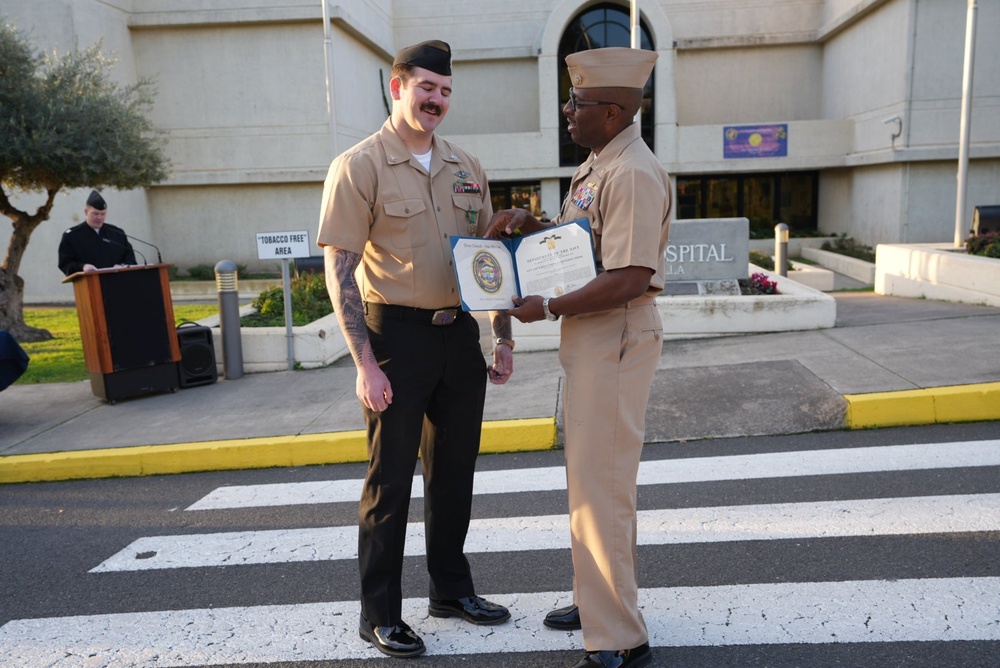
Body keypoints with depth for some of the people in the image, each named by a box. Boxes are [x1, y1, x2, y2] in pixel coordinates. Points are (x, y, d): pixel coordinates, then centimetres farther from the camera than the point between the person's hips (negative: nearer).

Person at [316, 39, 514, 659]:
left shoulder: (467, 167, 11)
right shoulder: (358, 166, -6)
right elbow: (339, 271, -10)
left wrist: (504, 337, 10)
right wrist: (365, 363, -16)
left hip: (459, 334, 6)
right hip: (397, 335, -5)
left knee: (455, 471, 15)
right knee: (390, 479, 5)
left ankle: (452, 589, 34)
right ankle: (380, 614, 22)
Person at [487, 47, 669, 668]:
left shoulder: (634, 174, -19)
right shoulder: (598, 165, 14)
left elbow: (629, 279, -26)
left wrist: (547, 308, -20)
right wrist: (529, 222, 6)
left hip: (616, 338, -11)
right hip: (591, 337, 11)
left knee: (600, 487, -4)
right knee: (593, 477, 20)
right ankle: (601, 599, 38)